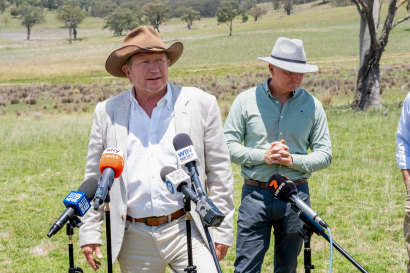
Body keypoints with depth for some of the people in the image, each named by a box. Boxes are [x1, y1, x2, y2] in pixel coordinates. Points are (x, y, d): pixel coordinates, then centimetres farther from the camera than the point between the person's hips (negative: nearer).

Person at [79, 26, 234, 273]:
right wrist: (89, 234, 8)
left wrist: (222, 231, 0)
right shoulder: (107, 112, 8)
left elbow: (220, 171, 4)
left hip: (185, 231, -2)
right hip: (135, 240, 2)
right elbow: (95, 177, 12)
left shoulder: (201, 104, 3)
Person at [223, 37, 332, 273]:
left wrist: (293, 160, -13)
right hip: (255, 194, -2)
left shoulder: (312, 105, 4)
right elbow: (227, 145, 0)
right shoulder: (246, 100, 0)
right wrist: (263, 156, -15)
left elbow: (325, 155, 5)